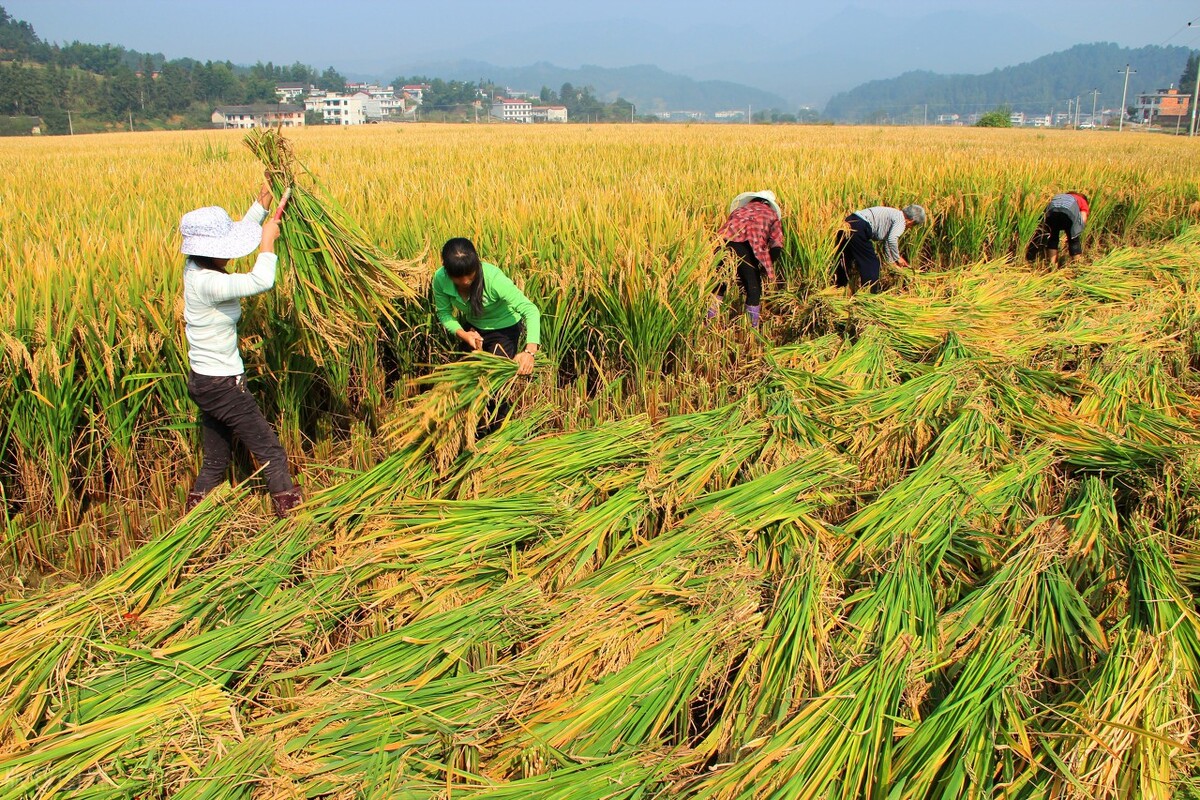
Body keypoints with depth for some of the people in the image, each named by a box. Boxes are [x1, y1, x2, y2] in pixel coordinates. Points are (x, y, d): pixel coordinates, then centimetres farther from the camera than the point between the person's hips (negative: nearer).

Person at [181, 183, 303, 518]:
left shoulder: (196, 267, 2)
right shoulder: (206, 282, -25)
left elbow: (239, 232, 19)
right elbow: (261, 281, -36)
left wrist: (261, 206, 17)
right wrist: (268, 240, -21)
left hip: (205, 381, 10)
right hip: (222, 385, -10)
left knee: (215, 461, 19)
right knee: (270, 452, 2)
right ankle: (289, 507, 11)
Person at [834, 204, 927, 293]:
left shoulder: (894, 214, 27)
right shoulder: (901, 220, -2)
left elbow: (887, 240, 36)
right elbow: (892, 240, -18)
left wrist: (891, 261, 42)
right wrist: (897, 258, -3)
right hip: (858, 229, -10)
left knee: (844, 261, 19)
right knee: (871, 263, 2)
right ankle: (870, 294, 8)